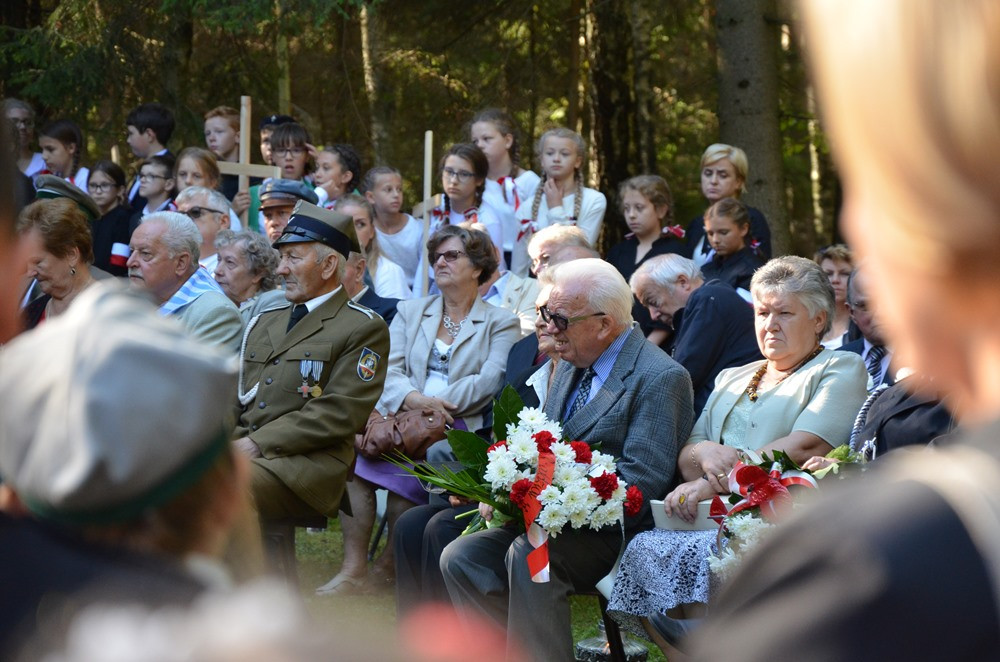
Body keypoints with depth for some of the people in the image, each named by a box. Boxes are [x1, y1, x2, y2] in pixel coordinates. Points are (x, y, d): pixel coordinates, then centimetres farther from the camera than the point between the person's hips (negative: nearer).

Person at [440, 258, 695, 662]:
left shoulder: (660, 378, -13)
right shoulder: (571, 366, 15)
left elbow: (642, 481, -20)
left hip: (619, 534, -9)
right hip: (556, 522, 9)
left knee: (529, 555, -32)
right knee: (461, 558, -9)